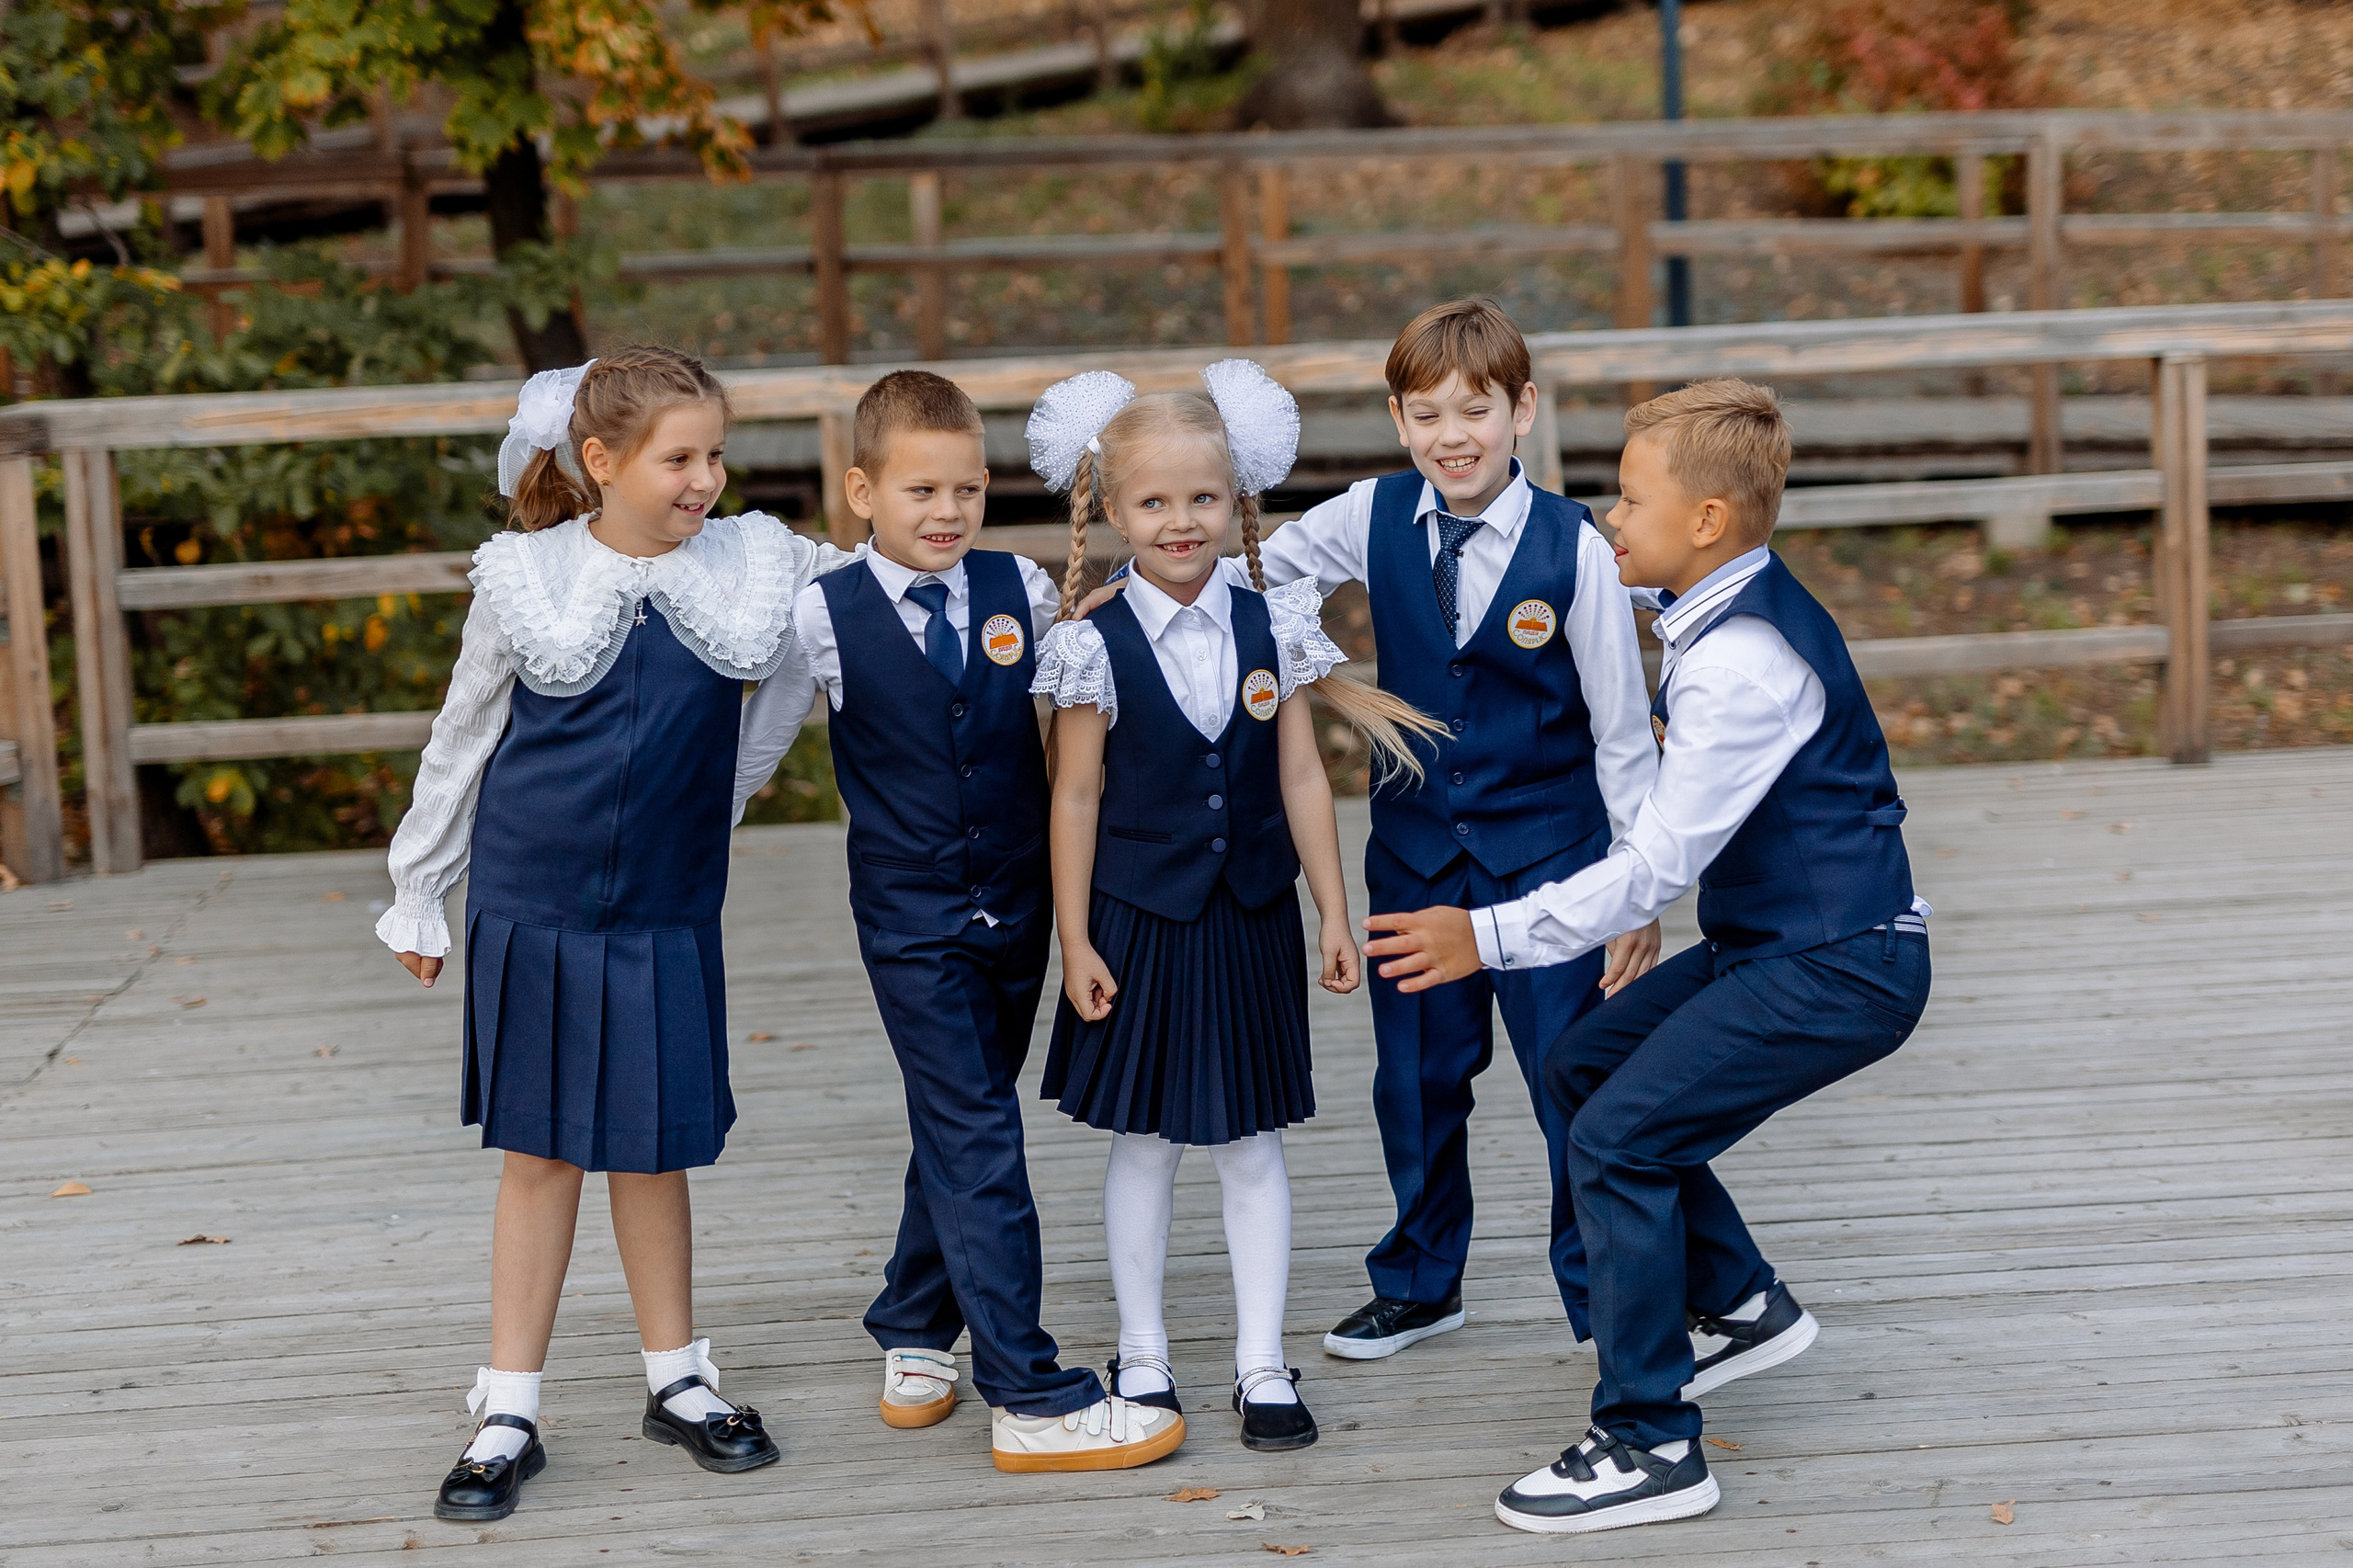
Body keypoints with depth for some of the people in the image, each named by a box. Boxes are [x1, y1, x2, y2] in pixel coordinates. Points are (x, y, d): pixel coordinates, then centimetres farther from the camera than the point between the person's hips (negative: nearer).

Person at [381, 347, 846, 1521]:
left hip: (666, 913, 1)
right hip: (531, 907, -1)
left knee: (653, 1147, 10)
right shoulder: (524, 575, -6)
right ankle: (508, 1413, 16)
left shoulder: (750, 560, -2)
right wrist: (417, 895, 11)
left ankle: (676, 1381, 28)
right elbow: (461, 740, 5)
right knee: (538, 1150, 6)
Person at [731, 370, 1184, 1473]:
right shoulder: (823, 617, -8)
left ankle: (914, 1337, 35)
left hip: (1016, 906, 4)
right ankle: (1033, 1401, -6)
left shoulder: (1023, 591, -1)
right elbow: (755, 747, 4)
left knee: (958, 1132, 16)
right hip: (910, 917, -4)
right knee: (977, 1142, -8)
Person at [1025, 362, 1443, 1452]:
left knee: (1251, 1146, 8)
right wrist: (1075, 940, -5)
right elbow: (1076, 798, -4)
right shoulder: (1097, 648, -9)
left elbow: (1302, 777, 2)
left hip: (1251, 921, 2)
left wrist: (1334, 912, 2)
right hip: (1139, 922, -2)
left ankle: (1262, 1364, 16)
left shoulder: (1271, 628, -2)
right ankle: (1142, 1356, 22)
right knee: (1143, 1144, 8)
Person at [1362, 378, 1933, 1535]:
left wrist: (1491, 938, -20)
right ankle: (1739, 1305, 26)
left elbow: (1657, 868, -25)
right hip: (1775, 939, 10)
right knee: (1580, 1067, 15)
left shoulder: (1739, 666, -24)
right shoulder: (1743, 614, 6)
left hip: (1842, 969, -10)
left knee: (1618, 1136, -14)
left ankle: (1650, 1445, -6)